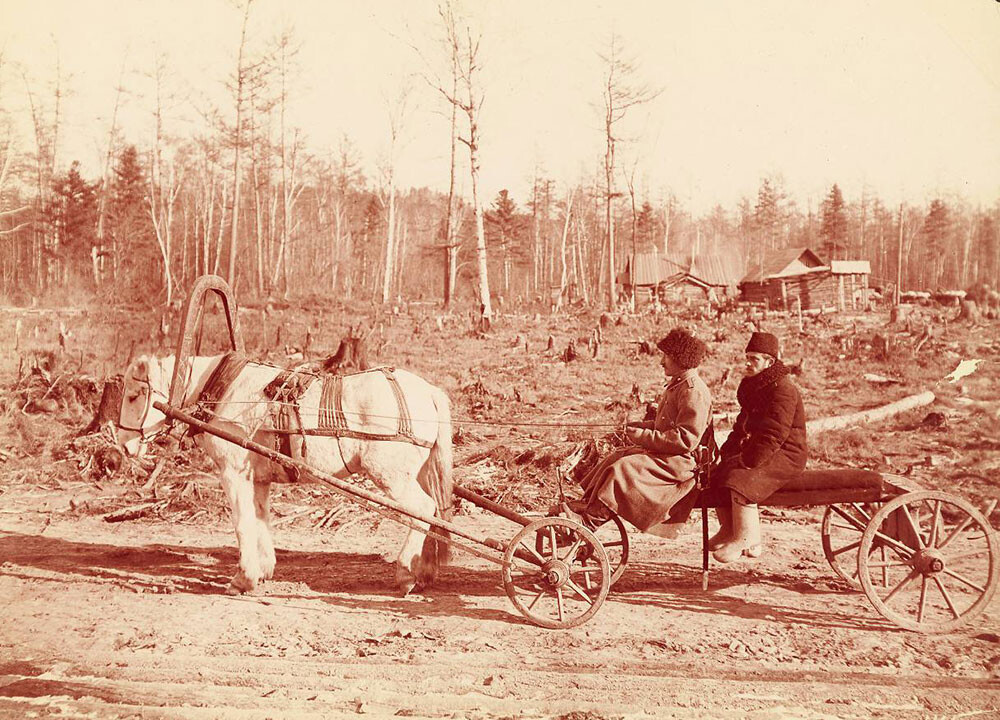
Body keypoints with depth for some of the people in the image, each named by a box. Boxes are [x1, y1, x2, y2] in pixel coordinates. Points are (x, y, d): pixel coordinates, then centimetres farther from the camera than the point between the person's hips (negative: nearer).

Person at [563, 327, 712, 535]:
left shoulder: (694, 391, -18)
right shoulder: (677, 384, 16)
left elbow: (686, 439, -25)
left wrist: (644, 437, -22)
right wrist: (638, 427, 8)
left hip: (680, 462, -11)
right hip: (663, 453, 11)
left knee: (623, 468, -23)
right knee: (613, 459, 1)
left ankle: (588, 521, -20)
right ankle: (584, 505, -4)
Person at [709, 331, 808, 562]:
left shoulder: (783, 390, -18)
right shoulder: (752, 386, 15)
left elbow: (772, 435, -26)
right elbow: (742, 425, 22)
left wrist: (747, 462, -25)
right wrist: (725, 452, 7)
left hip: (785, 456, -10)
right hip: (754, 449, 10)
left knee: (740, 479, -30)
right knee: (716, 474, 2)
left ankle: (746, 541, -18)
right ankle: (728, 530, 12)